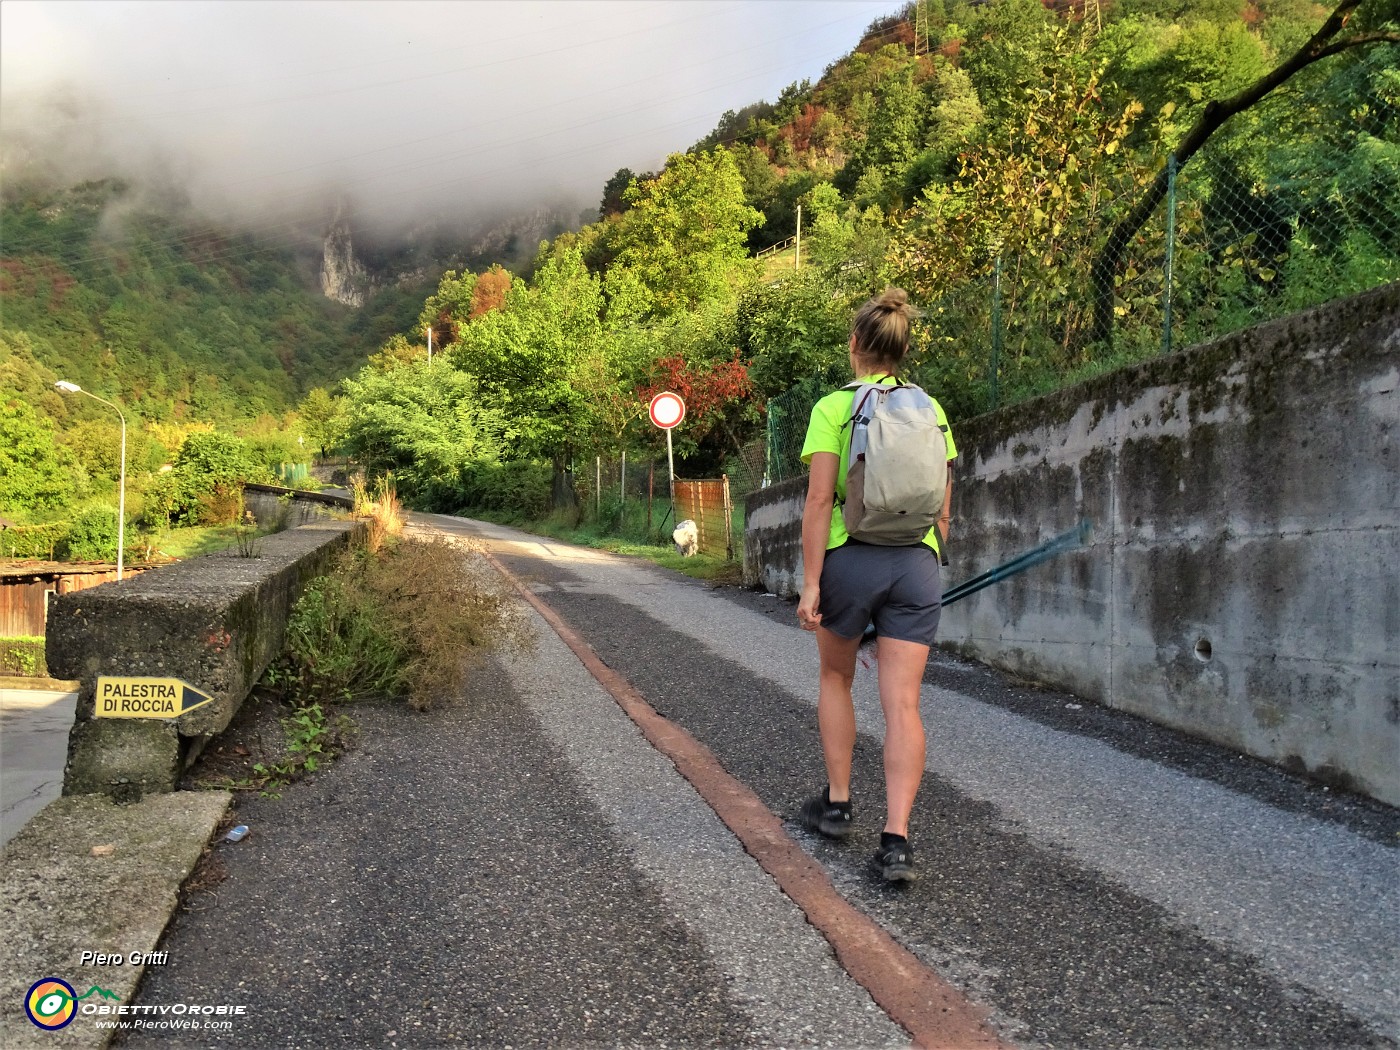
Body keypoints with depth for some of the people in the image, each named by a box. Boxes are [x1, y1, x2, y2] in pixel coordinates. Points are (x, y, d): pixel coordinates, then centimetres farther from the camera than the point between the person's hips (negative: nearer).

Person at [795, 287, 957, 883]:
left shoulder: (833, 407, -3)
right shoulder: (929, 410, 10)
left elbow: (820, 500, -11)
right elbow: (943, 507, 11)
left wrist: (810, 582, -9)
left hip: (850, 558, -2)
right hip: (916, 563, 3)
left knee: (835, 679, 21)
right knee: (903, 704, 1)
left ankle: (836, 805, 27)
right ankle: (896, 839, -5)